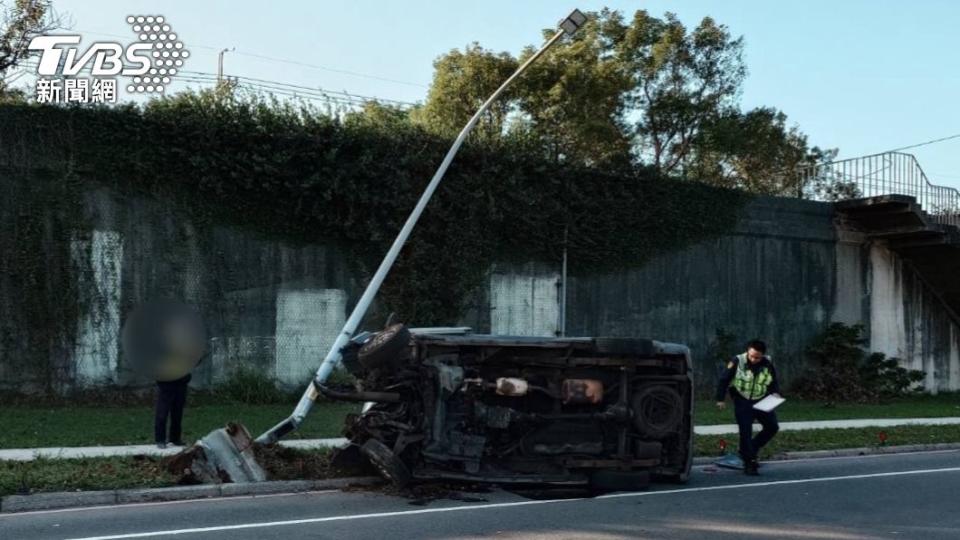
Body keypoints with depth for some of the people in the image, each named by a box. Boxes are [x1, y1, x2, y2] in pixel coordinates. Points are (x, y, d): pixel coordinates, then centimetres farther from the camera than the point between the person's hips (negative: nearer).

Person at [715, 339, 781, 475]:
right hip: (743, 402, -4)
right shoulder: (737, 362, -15)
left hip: (761, 401, 4)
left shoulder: (768, 365, -5)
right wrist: (721, 399, -8)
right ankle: (749, 463, 1)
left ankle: (752, 449, 18)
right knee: (746, 432, -7)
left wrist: (775, 393, -11)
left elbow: (774, 382, 10)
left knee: (772, 427, 0)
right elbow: (724, 379, -9)